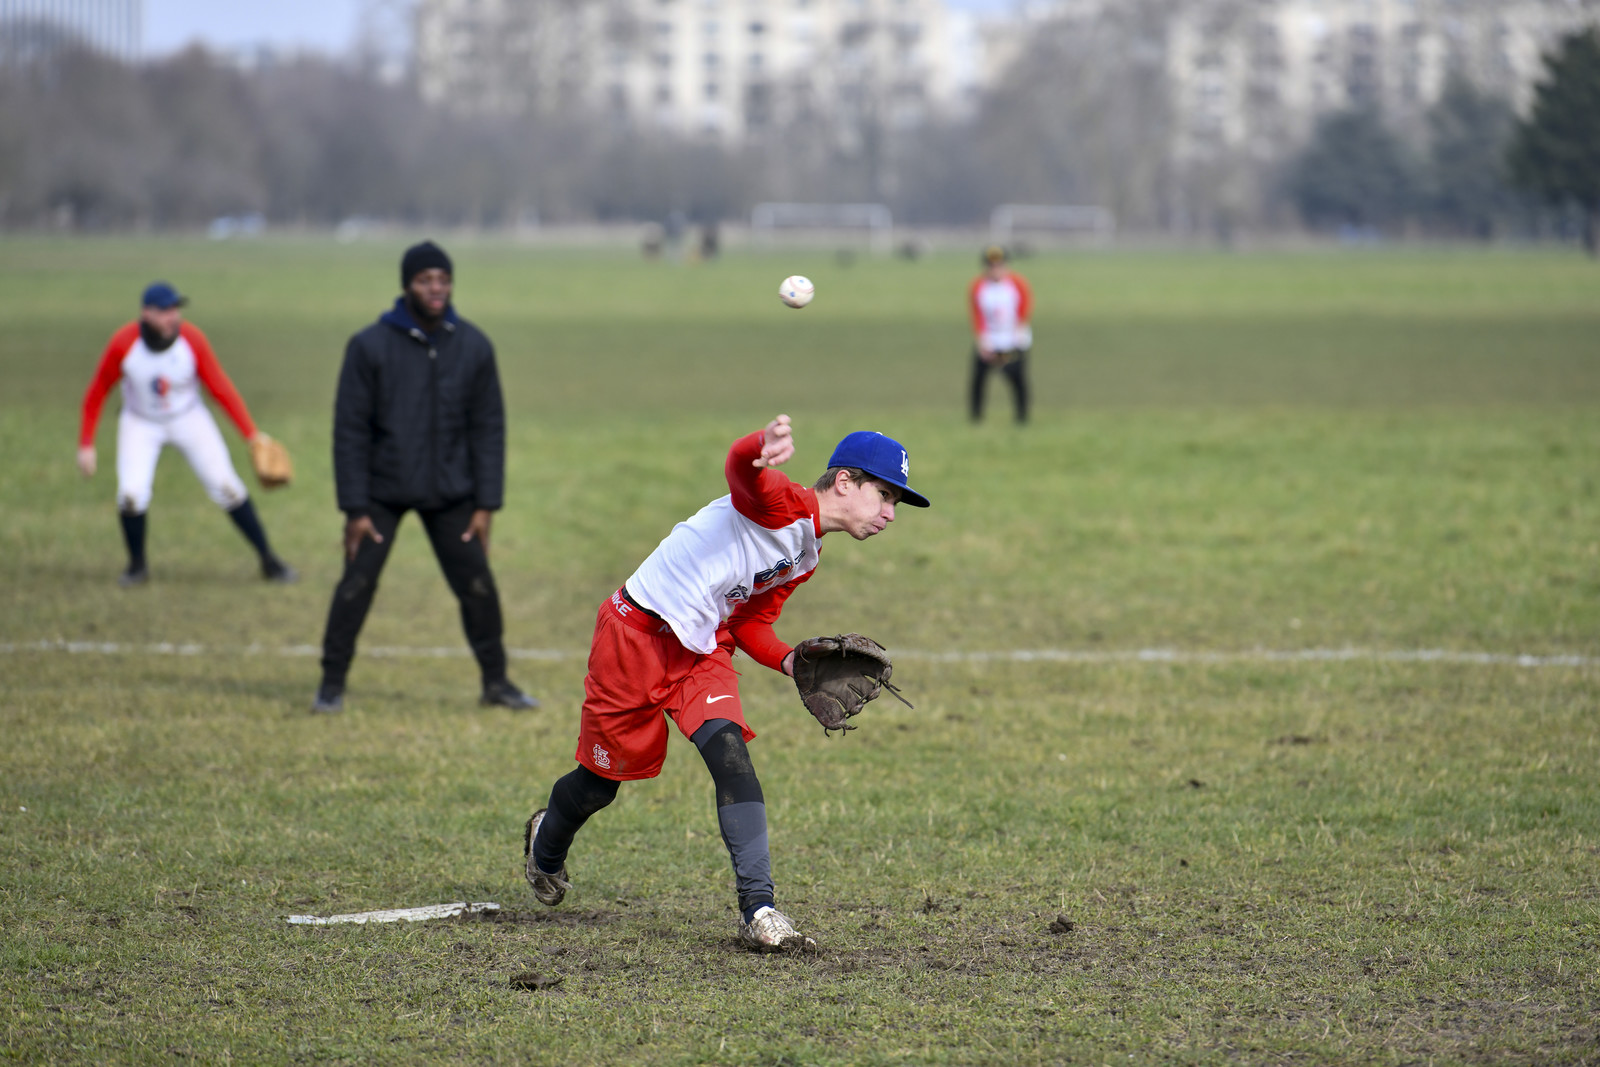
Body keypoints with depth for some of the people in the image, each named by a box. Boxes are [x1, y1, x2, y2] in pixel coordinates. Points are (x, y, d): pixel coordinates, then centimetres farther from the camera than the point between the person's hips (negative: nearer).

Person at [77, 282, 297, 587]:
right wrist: (86, 445, -11)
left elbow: (222, 390, -15)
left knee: (226, 487, -6)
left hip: (189, 420, 1)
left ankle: (269, 561, 9)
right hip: (140, 424, 0)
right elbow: (96, 394, -10)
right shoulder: (123, 344, -24)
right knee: (131, 494, -18)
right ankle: (137, 565, 9)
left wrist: (252, 435, -21)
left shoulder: (192, 339, -23)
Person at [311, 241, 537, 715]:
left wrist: (485, 504, -2)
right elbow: (350, 430, -7)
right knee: (356, 586, -6)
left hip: (451, 495, 2)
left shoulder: (474, 347, -1)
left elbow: (488, 428, 3)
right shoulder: (370, 346, -9)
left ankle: (496, 682, 15)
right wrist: (354, 509, -10)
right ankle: (332, 684, 6)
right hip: (382, 492, -2)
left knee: (478, 586, 1)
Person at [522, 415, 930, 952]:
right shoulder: (781, 505, -22)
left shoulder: (805, 556, 7)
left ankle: (759, 910, -23)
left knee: (729, 749, -19)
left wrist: (788, 661, -6)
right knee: (603, 778, 9)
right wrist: (766, 446, -71)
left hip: (703, 651, 7)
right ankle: (546, 842, 44)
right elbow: (739, 466, -46)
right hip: (637, 635, -7)